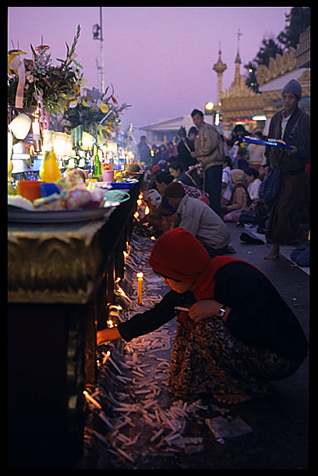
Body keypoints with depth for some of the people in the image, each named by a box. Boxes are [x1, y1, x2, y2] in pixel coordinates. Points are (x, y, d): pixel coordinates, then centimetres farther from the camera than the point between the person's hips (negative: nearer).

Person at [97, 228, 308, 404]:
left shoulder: (236, 278, -29)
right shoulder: (194, 284, -4)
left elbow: (265, 334, -31)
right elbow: (155, 316, 3)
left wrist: (219, 310, -31)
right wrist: (106, 334, 3)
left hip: (281, 357, -8)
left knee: (208, 326, -25)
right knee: (189, 315, -3)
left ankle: (249, 387, -5)